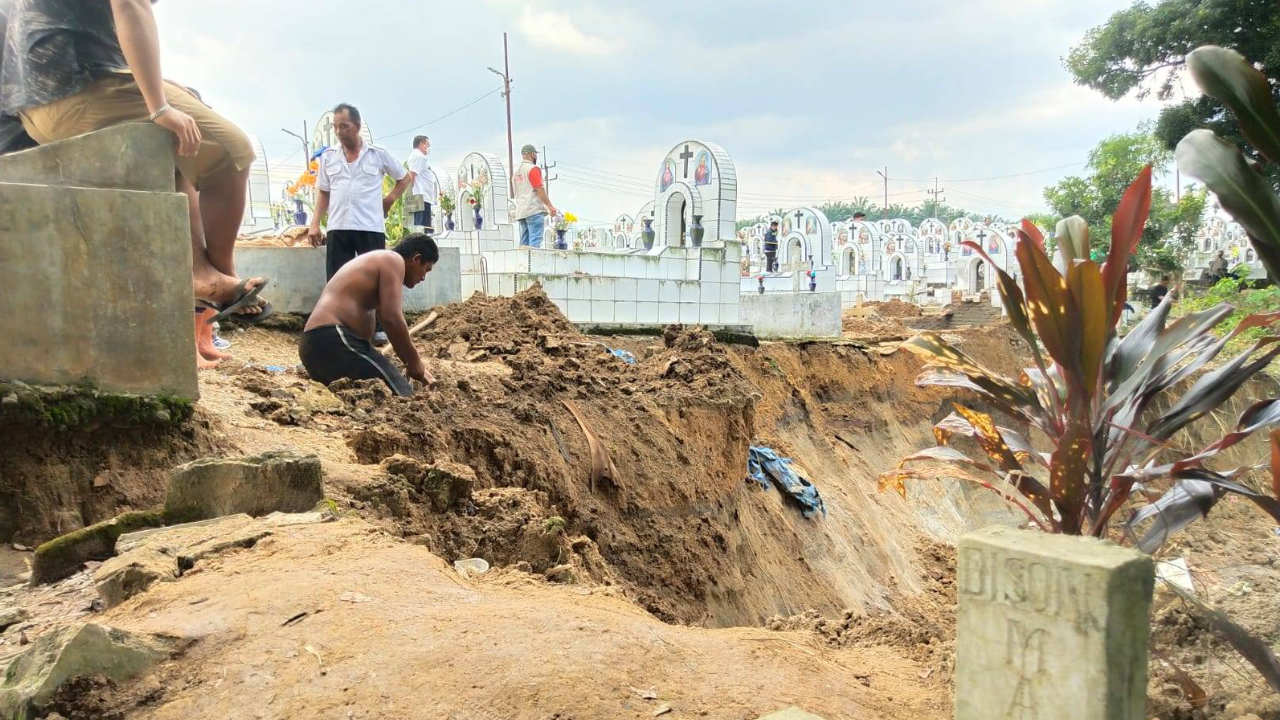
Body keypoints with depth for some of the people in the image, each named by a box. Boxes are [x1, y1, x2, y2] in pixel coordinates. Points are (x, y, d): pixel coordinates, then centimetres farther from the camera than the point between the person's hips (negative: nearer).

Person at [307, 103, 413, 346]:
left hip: (371, 228, -2)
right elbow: (323, 193, 14)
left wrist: (390, 199, 5)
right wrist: (314, 224, 5)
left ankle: (378, 329, 9)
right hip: (337, 229, 2)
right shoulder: (328, 157, 10)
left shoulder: (378, 155, 3)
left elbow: (404, 178, 16)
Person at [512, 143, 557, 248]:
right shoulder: (533, 168, -6)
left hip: (520, 212, 8)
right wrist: (550, 206, -13)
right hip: (534, 210, -8)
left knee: (524, 243, 7)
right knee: (535, 241, -13)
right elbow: (539, 189, -14)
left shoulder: (517, 171, 19)